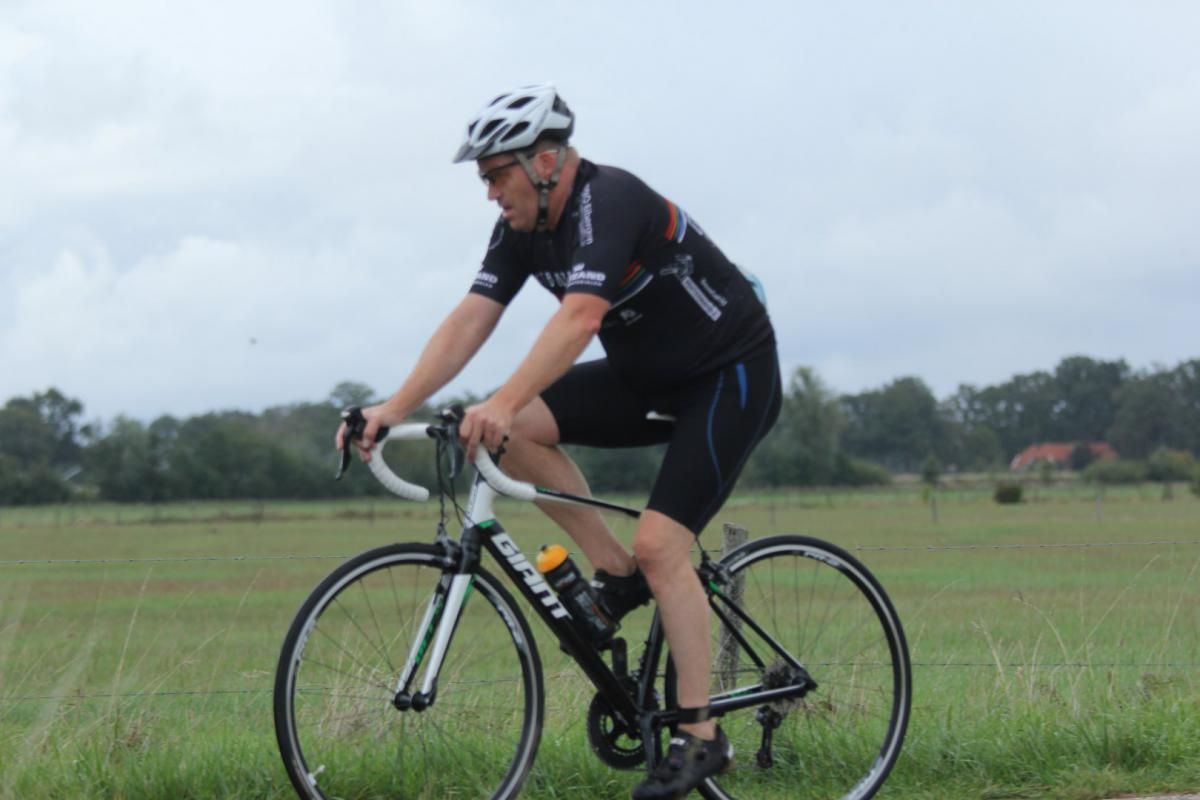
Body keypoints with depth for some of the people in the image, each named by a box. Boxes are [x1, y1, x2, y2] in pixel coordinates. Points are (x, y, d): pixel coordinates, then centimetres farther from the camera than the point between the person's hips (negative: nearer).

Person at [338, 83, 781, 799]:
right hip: (648, 377, 8)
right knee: (517, 431, -12)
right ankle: (617, 575, 1)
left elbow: (581, 316, -42)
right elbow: (470, 321, -9)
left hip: (731, 376, -8)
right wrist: (396, 408, -21)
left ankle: (702, 738, -9)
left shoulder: (609, 201, -28)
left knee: (659, 544, -19)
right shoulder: (523, 228, -3)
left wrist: (502, 404, -53)